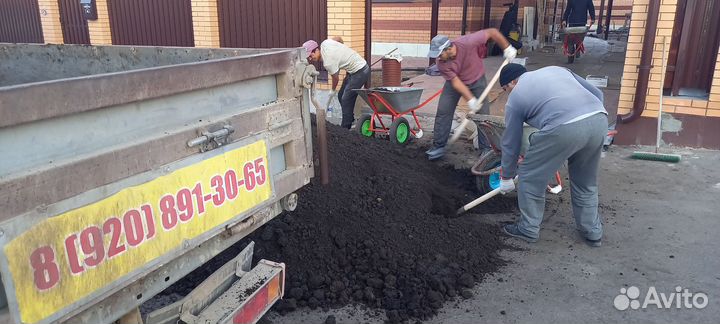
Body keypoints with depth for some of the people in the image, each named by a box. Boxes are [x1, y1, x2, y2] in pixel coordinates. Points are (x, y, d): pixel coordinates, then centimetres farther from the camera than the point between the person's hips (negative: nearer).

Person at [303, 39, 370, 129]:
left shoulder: (328, 62, -26)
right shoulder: (325, 42, -4)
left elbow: (336, 78, -10)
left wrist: (333, 91, 12)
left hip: (360, 72, -10)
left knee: (346, 100, -11)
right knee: (341, 96, 13)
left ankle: (345, 128, -4)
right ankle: (350, 121, 24)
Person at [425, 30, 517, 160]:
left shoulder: (468, 42, -34)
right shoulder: (441, 64, -26)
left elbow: (492, 32, -23)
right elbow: (456, 82, -24)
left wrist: (507, 49, -18)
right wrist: (470, 100, -31)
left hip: (477, 80, -1)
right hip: (455, 82, 1)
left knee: (483, 114, -3)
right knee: (443, 111, -5)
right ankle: (438, 147, 4)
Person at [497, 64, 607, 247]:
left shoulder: (515, 98, 18)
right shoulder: (556, 69, 32)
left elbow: (511, 143, 23)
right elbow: (597, 93, 27)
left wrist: (506, 177, 35)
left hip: (564, 128, -6)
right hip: (599, 119, 6)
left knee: (530, 177, 16)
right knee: (586, 182, 26)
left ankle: (528, 229, 28)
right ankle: (593, 232, 38)